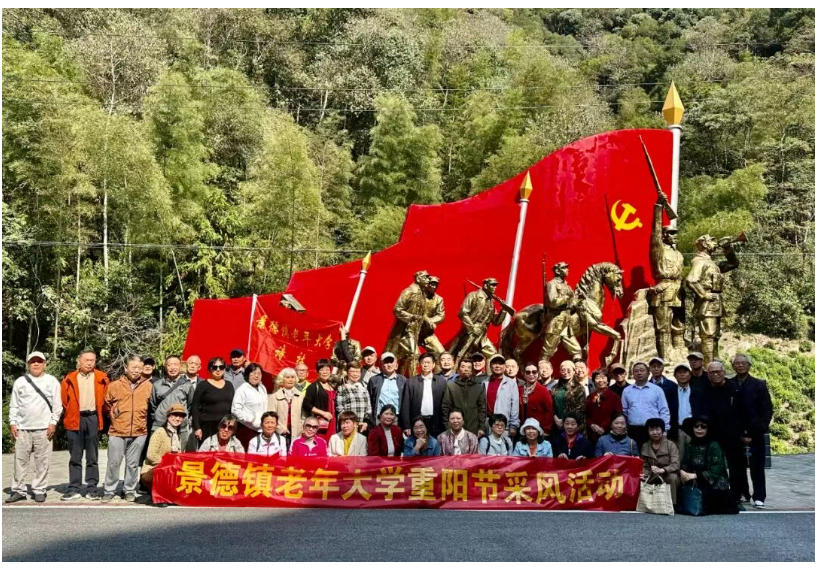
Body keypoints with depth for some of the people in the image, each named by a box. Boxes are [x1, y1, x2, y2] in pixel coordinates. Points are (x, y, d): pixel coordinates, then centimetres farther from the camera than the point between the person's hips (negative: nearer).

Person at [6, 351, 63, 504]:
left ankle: (39, 490, 7)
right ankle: (19, 490, 9)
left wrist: (53, 423, -4)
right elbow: (14, 405, 12)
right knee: (20, 460, 1)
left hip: (44, 428, -2)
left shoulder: (52, 381, 7)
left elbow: (57, 405, 4)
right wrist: (12, 423, 3)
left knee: (42, 461, -1)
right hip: (22, 428, 2)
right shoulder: (20, 381, 12)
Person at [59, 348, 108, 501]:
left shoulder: (101, 378, 4)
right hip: (75, 420, 0)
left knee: (92, 457, 5)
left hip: (93, 419, 0)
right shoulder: (70, 379, 4)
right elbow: (64, 400, 6)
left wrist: (100, 415, 3)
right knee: (75, 457, 4)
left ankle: (91, 488, 10)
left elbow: (105, 400, 6)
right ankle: (74, 488, 9)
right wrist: (70, 414, 5)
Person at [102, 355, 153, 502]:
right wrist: (113, 416, 11)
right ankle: (109, 490, 15)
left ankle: (130, 490, 19)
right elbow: (107, 404, 14)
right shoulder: (115, 385, 1)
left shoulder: (148, 386, 4)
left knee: (133, 464, 8)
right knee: (113, 462, 3)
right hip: (117, 432, -1)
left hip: (139, 433, 1)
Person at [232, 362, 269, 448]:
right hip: (247, 429, -6)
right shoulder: (242, 390, -8)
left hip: (261, 429, 6)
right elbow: (235, 409, -15)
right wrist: (252, 420, -13)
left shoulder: (263, 388, 15)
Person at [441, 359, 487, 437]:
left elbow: (482, 409, 8)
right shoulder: (450, 386, 5)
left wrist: (481, 428, 1)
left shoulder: (479, 387, 9)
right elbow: (445, 408, 3)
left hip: (474, 430, 1)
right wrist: (448, 428, -2)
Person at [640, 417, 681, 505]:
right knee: (640, 481, -26)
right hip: (653, 478, 3)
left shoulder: (671, 445, -8)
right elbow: (644, 466, 7)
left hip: (667, 475, -2)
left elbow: (675, 465, -18)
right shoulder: (645, 446, 4)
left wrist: (662, 470, -36)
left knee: (672, 477, -35)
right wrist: (644, 475, -17)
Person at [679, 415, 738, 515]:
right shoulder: (691, 446, 8)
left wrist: (696, 475, -22)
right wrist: (682, 472, -19)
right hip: (696, 484, 6)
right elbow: (684, 464, 4)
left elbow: (716, 470, -14)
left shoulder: (714, 445, -7)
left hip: (714, 485, -5)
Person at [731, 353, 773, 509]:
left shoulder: (759, 385, 4)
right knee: (736, 467, 1)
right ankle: (739, 494, 11)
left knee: (757, 467, 2)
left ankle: (759, 497, 10)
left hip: (755, 434, 0)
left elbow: (767, 410, 1)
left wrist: (754, 432, -7)